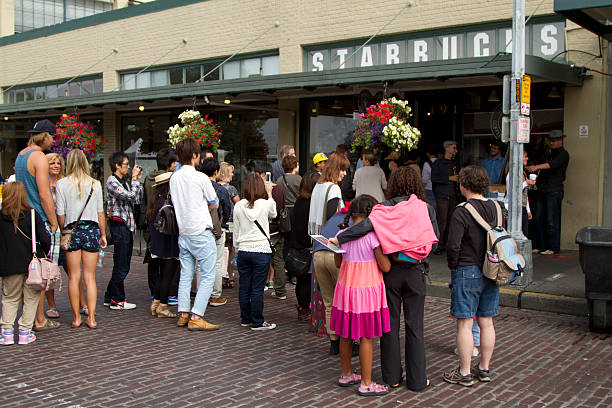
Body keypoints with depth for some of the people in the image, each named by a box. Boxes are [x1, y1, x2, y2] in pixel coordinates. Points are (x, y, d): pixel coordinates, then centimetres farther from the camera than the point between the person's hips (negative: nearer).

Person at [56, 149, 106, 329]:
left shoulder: (62, 184, -3)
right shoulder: (95, 184, 1)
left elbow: (60, 214, -4)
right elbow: (100, 213, 4)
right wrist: (103, 234, 12)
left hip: (72, 231, -1)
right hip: (92, 230, 1)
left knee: (74, 277, 7)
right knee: (90, 277, 6)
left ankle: (76, 317, 11)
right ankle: (91, 317, 4)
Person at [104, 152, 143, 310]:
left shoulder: (124, 181, 18)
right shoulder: (112, 181, -10)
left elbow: (137, 199, 16)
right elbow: (130, 196, -21)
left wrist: (138, 180, 11)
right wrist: (134, 179, -12)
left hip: (127, 226, 9)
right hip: (118, 225, -9)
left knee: (123, 265, 12)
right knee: (121, 265, -5)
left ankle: (110, 297, 20)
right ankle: (117, 300, 3)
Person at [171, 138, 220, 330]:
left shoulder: (174, 178, 6)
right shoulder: (200, 178, -12)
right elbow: (215, 204, 0)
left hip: (183, 233, 7)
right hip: (201, 233, -7)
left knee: (185, 275, 13)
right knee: (208, 276, -3)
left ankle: (183, 315, 15)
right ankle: (196, 318, -7)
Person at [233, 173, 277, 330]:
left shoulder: (238, 206, 0)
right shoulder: (265, 204, -8)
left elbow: (236, 231, 7)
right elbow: (273, 214, 16)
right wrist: (269, 194, 25)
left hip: (243, 251, 3)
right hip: (261, 250, -3)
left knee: (244, 287, 11)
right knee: (257, 288, 0)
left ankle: (245, 319, 23)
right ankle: (257, 322, 5)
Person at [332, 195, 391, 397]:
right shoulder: (372, 236, -16)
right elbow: (385, 267, -13)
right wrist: (384, 249, 3)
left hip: (345, 289, 5)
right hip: (367, 290, -5)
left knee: (346, 335, 17)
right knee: (366, 338, 3)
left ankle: (345, 375, 32)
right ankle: (366, 384, 11)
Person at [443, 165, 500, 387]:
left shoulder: (462, 212, -16)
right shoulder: (496, 208, 4)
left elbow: (453, 246, -19)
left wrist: (453, 266, -2)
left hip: (468, 272, -7)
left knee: (465, 324, 1)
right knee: (486, 322, 13)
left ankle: (464, 373, 8)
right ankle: (484, 368, 24)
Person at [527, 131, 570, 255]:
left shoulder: (563, 154, -3)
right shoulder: (550, 153, 22)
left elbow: (553, 164, -22)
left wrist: (537, 167, -32)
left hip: (555, 190, -8)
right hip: (544, 190, 8)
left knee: (552, 220, -7)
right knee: (539, 218, 7)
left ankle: (554, 248, 0)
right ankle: (541, 246, 14)